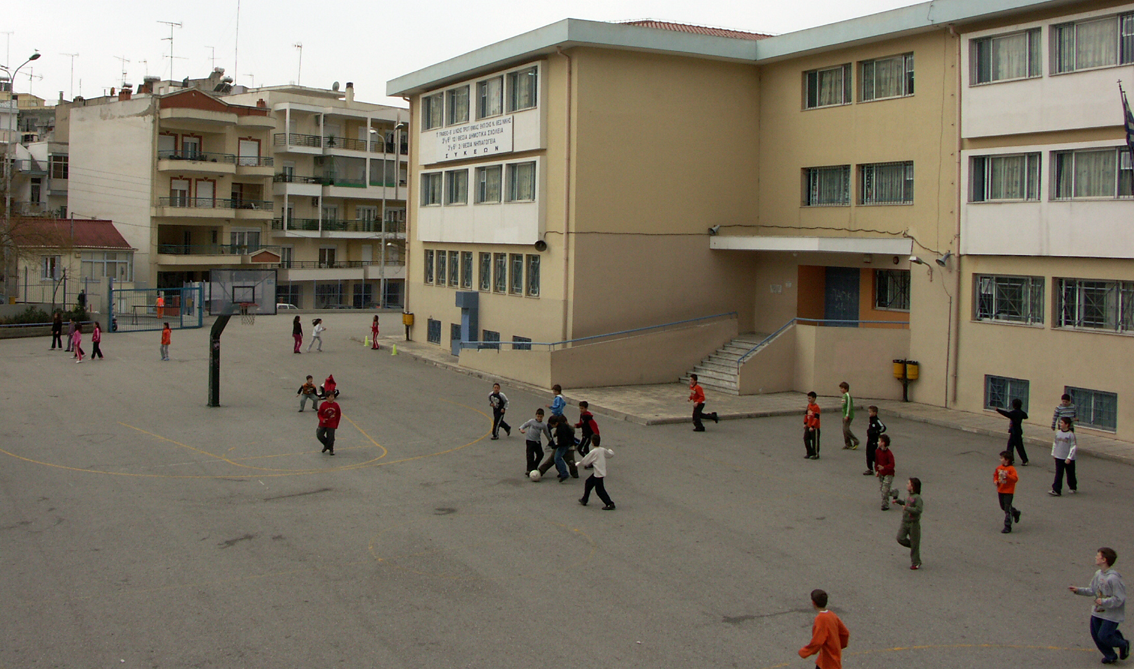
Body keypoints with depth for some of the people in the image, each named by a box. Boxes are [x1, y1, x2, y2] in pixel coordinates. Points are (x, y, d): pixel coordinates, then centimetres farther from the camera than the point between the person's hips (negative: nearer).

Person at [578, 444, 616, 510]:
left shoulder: (593, 452, -17)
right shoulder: (603, 450, 2)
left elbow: (585, 461, -9)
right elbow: (611, 454, 17)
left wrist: (578, 463, 11)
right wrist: (610, 450, 39)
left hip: (599, 474, -9)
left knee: (600, 490, -4)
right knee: (588, 482, 20)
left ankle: (610, 504, -6)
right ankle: (584, 500, 30)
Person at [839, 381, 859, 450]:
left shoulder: (848, 395, -15)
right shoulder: (844, 395, 14)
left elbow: (849, 405, -19)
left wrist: (847, 415, -21)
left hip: (849, 415, -10)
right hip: (844, 415, 10)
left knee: (846, 429, -13)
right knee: (844, 430, 8)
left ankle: (856, 441, -3)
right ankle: (848, 444, 13)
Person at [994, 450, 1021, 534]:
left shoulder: (1011, 469, -17)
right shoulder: (999, 468, 4)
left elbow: (1015, 478, -26)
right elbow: (995, 475, 19)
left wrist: (1007, 475, -37)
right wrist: (995, 481, 0)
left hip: (1008, 492, -7)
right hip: (1000, 491, 7)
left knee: (1007, 509, -6)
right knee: (1003, 507, 19)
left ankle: (1007, 526, -1)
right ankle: (1015, 513, 46)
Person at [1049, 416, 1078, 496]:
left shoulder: (1071, 434, -14)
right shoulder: (1058, 432, 2)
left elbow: (1074, 446, -13)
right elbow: (1055, 443, 14)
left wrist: (1069, 458, -16)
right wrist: (1053, 453, 14)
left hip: (1069, 459, -4)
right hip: (1059, 457, 4)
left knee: (1070, 474, 13)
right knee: (1058, 474, -1)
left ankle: (1073, 487, 34)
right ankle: (1056, 490, -4)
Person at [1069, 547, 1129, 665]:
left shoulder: (1113, 578, -25)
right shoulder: (1098, 574, 1)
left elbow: (1119, 599, -22)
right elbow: (1092, 590, 13)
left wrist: (1104, 602, -26)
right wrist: (1078, 590, 4)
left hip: (1111, 614, -8)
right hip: (1097, 612, 8)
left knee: (1104, 636, -6)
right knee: (1095, 634, 10)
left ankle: (1123, 644, 24)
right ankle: (1110, 656, 30)